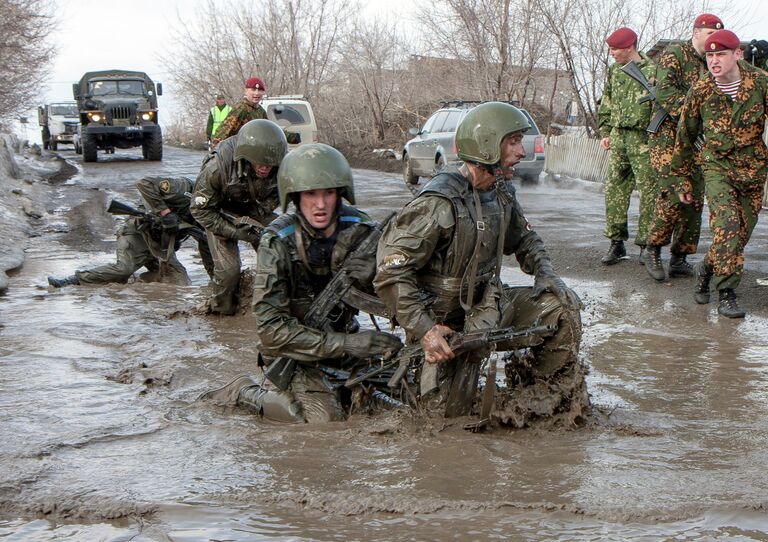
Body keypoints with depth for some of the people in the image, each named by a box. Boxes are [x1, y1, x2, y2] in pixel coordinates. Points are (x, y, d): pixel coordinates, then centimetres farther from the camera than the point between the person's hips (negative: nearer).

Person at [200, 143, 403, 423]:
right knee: (326, 419, -19)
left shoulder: (359, 228, -12)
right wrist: (348, 344, -31)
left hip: (341, 335, 5)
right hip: (292, 348, -5)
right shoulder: (278, 242, -23)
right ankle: (246, 390, 3)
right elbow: (271, 329, -26)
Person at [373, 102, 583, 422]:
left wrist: (544, 274, 1)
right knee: (450, 412, -4)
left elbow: (524, 239, 22)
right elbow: (390, 271, -27)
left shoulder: (501, 192, 1)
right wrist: (424, 329, -31)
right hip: (444, 319, -7)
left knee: (563, 305, -8)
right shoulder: (440, 203, -25)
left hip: (488, 303, 7)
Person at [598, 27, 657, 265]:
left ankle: (646, 245, 5)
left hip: (642, 139, -6)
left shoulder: (651, 71, -7)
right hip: (618, 137, 6)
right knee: (614, 190, 4)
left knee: (648, 191, -3)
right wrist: (605, 132, 16)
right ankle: (617, 243, 12)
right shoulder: (614, 70, 14)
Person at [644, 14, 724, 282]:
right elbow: (664, 91, -16)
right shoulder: (674, 54, -3)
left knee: (695, 199, 4)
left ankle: (679, 258, 11)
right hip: (668, 134, -7)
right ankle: (653, 250, -2)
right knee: (673, 195, -16)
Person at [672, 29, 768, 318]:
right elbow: (685, 136, 6)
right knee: (727, 222, -21)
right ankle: (726, 294, -15)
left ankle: (706, 268, 31)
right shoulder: (700, 92, -5)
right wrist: (682, 179, 10)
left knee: (742, 231, 5)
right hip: (717, 165, -2)